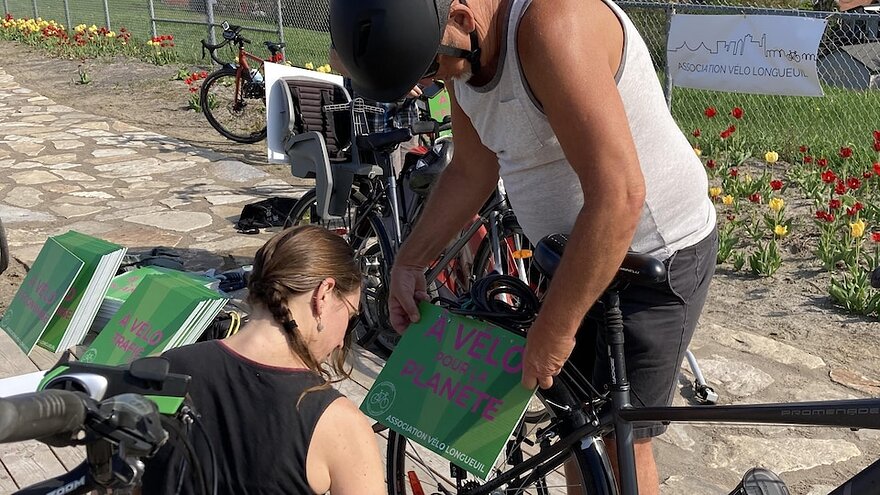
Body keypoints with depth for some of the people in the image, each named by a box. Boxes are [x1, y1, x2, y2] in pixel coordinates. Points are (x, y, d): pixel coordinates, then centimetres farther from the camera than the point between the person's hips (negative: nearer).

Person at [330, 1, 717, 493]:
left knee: (621, 441, 2)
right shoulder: (465, 54, -4)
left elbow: (619, 197, -37)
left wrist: (553, 330, -30)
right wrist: (409, 262, 6)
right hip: (575, 251, 8)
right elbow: (472, 171, 10)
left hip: (658, 255, -8)